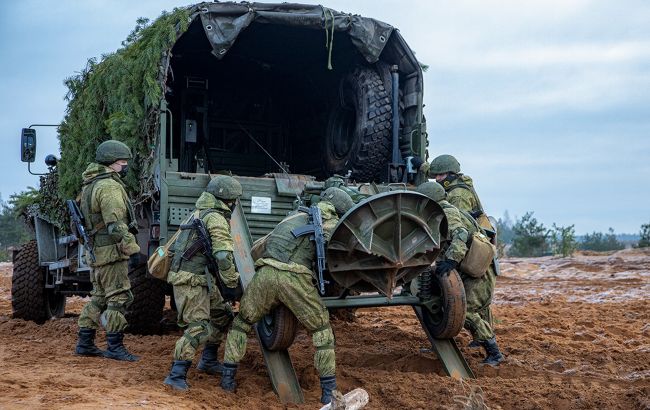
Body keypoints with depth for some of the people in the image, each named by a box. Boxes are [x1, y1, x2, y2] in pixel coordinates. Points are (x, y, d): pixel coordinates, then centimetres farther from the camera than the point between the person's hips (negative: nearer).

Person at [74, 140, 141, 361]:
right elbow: (116, 225, -23)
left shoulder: (91, 184, 18)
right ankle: (115, 347, -4)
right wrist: (133, 249, -24)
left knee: (99, 297, 16)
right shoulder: (109, 186, -15)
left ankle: (85, 343, 20)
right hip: (112, 251, -10)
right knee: (119, 297, -6)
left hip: (97, 250, 10)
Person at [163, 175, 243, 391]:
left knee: (223, 315, 20)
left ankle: (208, 361, 31)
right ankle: (176, 375, -19)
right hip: (190, 280, -10)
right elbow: (224, 255, -23)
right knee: (199, 328, -16)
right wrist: (232, 284, -17)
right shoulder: (216, 219, -14)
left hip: (202, 279, 10)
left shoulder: (199, 213, 18)